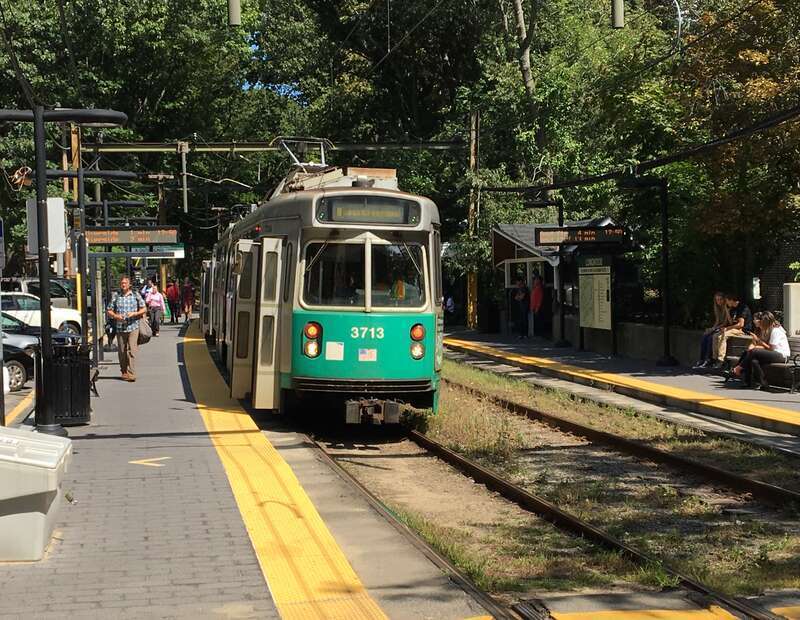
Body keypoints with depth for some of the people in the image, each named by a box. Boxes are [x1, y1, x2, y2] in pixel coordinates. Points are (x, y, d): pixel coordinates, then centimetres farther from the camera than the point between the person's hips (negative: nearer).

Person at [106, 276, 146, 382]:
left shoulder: (136, 296, 8)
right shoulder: (116, 297, 10)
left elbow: (143, 309, 10)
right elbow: (109, 311, 13)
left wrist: (134, 313, -8)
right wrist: (115, 315, -7)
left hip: (133, 327, -2)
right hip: (120, 328, 2)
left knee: (132, 350, -12)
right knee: (122, 351, 6)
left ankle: (131, 374, -15)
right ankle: (124, 372, 18)